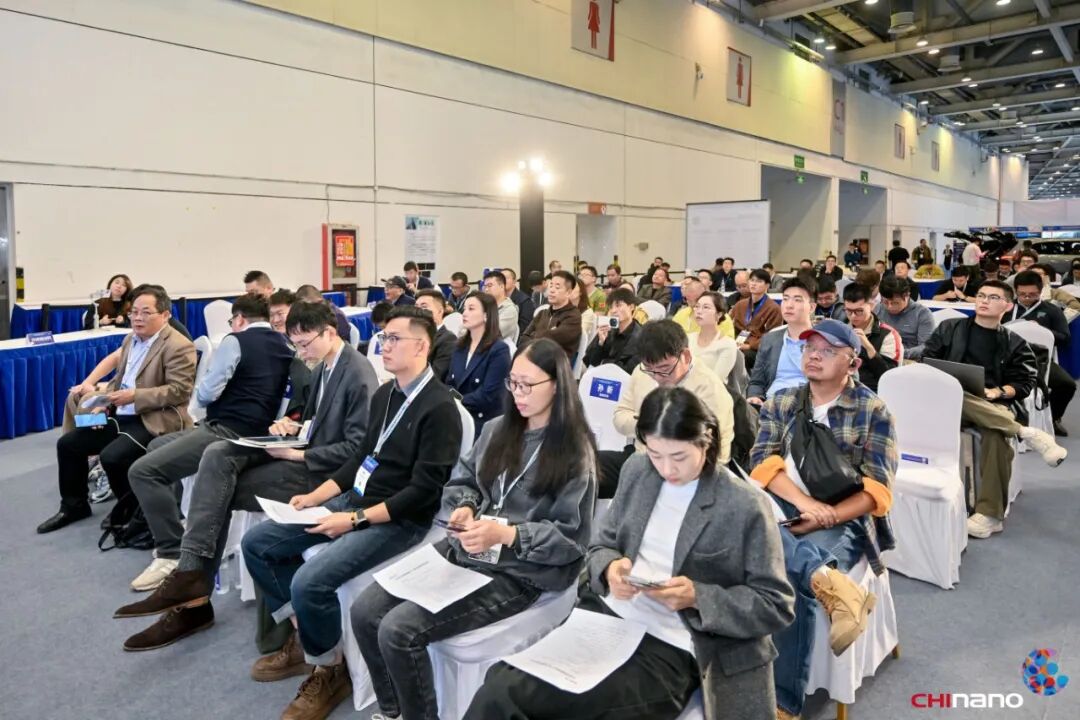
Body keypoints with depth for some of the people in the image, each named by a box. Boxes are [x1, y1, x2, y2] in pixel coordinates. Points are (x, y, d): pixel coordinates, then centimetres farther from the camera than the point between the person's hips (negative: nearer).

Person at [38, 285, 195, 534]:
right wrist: (104, 402, 3)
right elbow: (118, 379, 22)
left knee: (111, 456, -27)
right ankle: (74, 505, 25)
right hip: (121, 417, 9)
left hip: (155, 421, -9)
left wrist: (134, 396, -25)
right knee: (67, 443, 7)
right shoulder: (130, 340, 13)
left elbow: (179, 391, -21)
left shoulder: (178, 346, -15)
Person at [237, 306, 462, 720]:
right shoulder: (384, 394, 9)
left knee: (309, 581, -26)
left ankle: (329, 672, 3)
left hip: (399, 519, -9)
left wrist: (356, 520, -22)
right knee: (256, 543, 4)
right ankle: (302, 637, 18)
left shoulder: (439, 408, -17)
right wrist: (315, 496, 4)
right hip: (355, 499, 9)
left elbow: (423, 491, -21)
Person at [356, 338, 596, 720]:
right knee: (364, 612, -6)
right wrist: (463, 509, -9)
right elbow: (461, 481, 14)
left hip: (518, 573, -7)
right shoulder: (497, 429, 9)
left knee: (399, 630, -20)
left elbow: (570, 539, -11)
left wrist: (506, 534, -23)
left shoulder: (575, 453, -9)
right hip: (464, 550, 7)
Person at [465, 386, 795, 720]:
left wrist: (698, 598, -18)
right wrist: (610, 567, -9)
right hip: (605, 614, 5)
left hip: (668, 650, -5)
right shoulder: (637, 470, 6)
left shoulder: (746, 507, -10)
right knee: (498, 686, -18)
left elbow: (777, 605, -5)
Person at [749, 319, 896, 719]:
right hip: (786, 506, 3)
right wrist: (805, 502, -18)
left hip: (844, 519, -3)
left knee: (794, 583, -32)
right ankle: (829, 582, -47)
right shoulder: (781, 403, 13)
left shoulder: (873, 412, 3)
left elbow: (876, 490, -5)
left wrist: (822, 519, -19)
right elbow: (763, 462, 1)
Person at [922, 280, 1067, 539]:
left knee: (996, 435, -37)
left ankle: (990, 514, -32)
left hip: (995, 406, 0)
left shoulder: (1015, 344, 16)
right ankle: (1027, 433, -30)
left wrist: (997, 392, -12)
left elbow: (1023, 384, 8)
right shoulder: (949, 328, 16)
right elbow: (927, 360, 10)